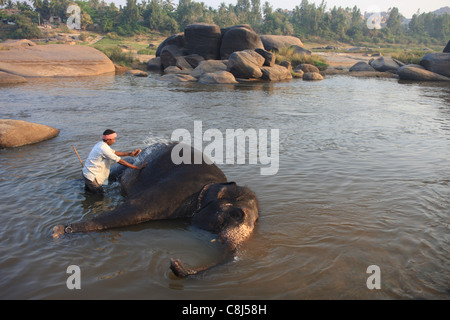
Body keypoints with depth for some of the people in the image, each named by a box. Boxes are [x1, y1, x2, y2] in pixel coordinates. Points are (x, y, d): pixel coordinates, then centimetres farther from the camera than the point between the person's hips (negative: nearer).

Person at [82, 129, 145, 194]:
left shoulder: (100, 144, 5)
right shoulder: (104, 149, -24)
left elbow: (114, 152, 17)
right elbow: (120, 161, -23)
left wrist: (129, 154, 11)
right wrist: (137, 167, -20)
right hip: (91, 176, -10)